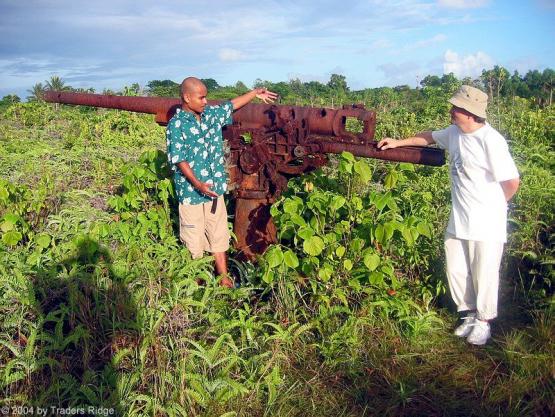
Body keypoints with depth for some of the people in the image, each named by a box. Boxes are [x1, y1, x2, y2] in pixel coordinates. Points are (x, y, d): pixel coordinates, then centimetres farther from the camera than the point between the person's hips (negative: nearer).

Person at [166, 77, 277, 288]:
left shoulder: (211, 114, 5)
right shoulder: (176, 125, -13)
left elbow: (231, 105, 23)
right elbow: (179, 160, -17)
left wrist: (255, 93, 27)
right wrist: (198, 184, -27)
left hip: (215, 189, 6)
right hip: (191, 192, -6)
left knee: (219, 237, 13)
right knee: (194, 242, 7)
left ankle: (224, 279, 24)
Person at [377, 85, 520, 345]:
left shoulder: (490, 141, -21)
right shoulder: (455, 133, 3)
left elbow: (512, 181, -20)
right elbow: (430, 137, 24)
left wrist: (493, 206, -5)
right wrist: (399, 142, 18)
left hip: (486, 223, -7)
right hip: (458, 219, 7)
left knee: (484, 274, 7)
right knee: (456, 270, 14)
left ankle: (483, 322, 27)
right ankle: (471, 314, 33)